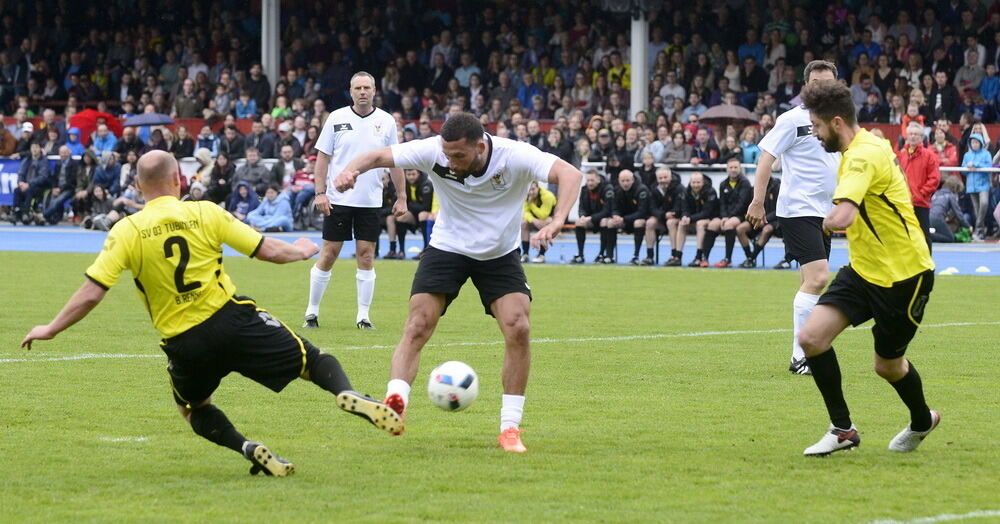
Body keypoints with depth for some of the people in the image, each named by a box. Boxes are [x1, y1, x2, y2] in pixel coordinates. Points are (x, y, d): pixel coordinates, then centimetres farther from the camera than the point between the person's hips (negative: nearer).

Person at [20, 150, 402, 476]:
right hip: (232, 319, 0)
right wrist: (301, 251, 24)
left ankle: (247, 448, 4)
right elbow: (268, 250, 2)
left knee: (193, 407, 29)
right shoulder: (205, 214, -1)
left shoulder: (126, 232, -3)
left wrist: (51, 329, 6)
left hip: (184, 343, 1)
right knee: (314, 361, 10)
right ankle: (347, 395, -24)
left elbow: (91, 293, -7)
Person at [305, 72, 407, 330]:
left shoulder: (386, 122, 3)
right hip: (338, 200, -1)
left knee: (366, 256, 0)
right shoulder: (337, 118, 0)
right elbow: (323, 157, 2)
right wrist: (320, 192, -7)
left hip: (370, 202, 1)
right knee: (328, 255, 0)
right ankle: (312, 312, 9)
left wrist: (401, 197, 6)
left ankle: (363, 315, 7)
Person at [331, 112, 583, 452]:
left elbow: (569, 174, -36)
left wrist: (556, 222, -53)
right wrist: (351, 171, -41)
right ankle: (395, 402, -27)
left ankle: (510, 428, -5)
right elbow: (376, 157, -18)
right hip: (446, 248, 1)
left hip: (500, 255, -1)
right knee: (418, 326, -17)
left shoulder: (514, 156, -26)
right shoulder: (434, 151, -21)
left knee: (518, 328, -16)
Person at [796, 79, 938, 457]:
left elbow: (840, 218, -37)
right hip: (864, 270, 9)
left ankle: (922, 421, 40)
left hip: (903, 276, -9)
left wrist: (827, 221, -15)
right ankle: (842, 429, 3)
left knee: (888, 366, 9)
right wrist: (837, 222, 4)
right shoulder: (856, 150, 7)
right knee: (812, 337, -9)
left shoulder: (864, 155, -24)